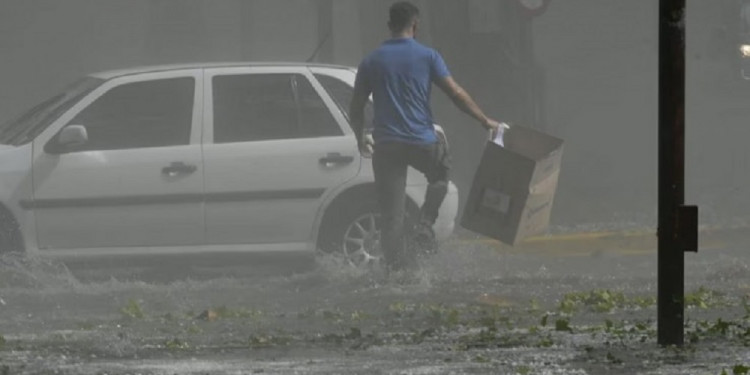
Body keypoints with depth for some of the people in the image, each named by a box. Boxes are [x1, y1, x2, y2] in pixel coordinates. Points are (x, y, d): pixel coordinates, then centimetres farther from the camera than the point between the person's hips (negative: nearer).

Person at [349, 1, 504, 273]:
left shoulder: (372, 61, 5)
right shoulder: (427, 56, -2)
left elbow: (356, 106, 9)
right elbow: (456, 94, -3)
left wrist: (361, 139, 25)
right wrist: (485, 121, 7)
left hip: (386, 145, 2)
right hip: (422, 142, -2)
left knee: (391, 215, 2)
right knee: (440, 176, 29)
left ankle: (397, 268, -3)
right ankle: (424, 225, 9)